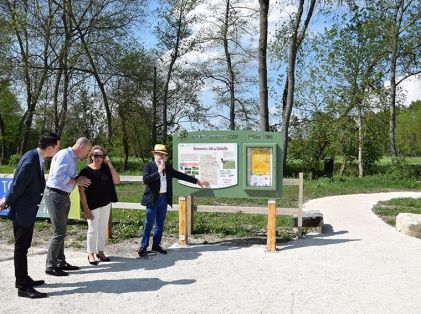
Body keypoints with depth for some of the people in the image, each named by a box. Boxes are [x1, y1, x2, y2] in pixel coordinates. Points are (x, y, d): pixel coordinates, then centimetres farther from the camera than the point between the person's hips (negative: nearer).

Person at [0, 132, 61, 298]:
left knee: (23, 246, 19)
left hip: (28, 211, 10)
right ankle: (23, 287, 9)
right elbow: (17, 186, -21)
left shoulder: (36, 157, 3)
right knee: (21, 247, 0)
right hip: (22, 211, -10)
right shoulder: (30, 161, -27)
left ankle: (23, 279, 33)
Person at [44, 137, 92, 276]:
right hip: (55, 195, -10)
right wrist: (76, 181, -16)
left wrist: (78, 179, 0)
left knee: (62, 231, 17)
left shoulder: (72, 158, 13)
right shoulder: (64, 155, -16)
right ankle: (50, 266, 3)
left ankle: (61, 262, 28)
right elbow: (58, 175, -26)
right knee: (59, 232, -7)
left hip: (64, 196, 10)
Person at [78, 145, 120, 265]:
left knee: (103, 229, 13)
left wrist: (110, 165, -14)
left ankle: (100, 251, 27)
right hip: (92, 205, -4)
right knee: (93, 229, 3)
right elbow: (81, 191, -11)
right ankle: (91, 254, 18)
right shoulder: (86, 171, -11)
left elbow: (117, 181, -8)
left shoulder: (106, 169, 0)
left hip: (106, 204, 4)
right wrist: (86, 208, -15)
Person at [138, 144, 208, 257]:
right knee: (149, 224, -3)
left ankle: (156, 245, 23)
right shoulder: (148, 166, -5)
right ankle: (143, 247, 7)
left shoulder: (168, 168, 12)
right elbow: (145, 180, -20)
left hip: (164, 199, 6)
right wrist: (158, 172, -22)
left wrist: (197, 181, 12)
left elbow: (181, 175, 13)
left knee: (160, 224, 12)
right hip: (153, 200, -6)